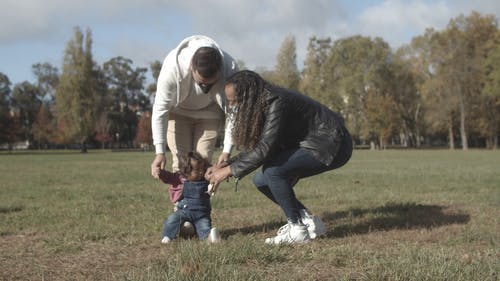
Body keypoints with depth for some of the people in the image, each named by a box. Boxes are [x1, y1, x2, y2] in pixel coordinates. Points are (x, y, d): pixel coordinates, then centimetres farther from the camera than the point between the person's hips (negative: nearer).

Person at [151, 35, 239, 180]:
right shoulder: (172, 66, -37)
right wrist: (160, 152, -32)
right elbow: (160, 110, -29)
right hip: (178, 111, -1)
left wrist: (227, 151, -27)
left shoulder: (230, 68, -33)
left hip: (209, 112, 1)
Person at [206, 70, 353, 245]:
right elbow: (255, 148, 7)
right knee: (261, 180, 0)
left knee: (273, 170, -24)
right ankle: (308, 221, 8)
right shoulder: (263, 105, 3)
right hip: (313, 145, 9)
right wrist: (225, 165, -3)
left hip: (332, 145, -9)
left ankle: (297, 229, -12)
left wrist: (229, 171, -22)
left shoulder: (277, 103, -24)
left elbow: (264, 149, -30)